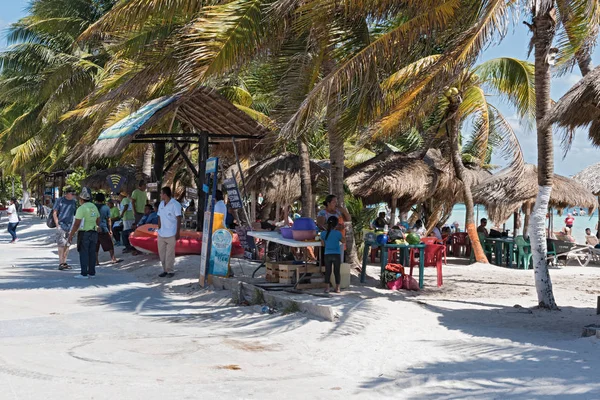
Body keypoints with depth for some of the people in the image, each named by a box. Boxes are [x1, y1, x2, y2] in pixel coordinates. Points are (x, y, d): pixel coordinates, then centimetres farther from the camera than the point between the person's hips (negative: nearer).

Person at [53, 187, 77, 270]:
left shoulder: (74, 202, 11)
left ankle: (64, 262, 13)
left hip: (70, 226, 5)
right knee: (61, 244, -10)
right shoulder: (60, 200, -2)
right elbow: (54, 213, -2)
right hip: (61, 225, -5)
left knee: (67, 245, 6)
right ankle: (60, 263, -10)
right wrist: (57, 225, -9)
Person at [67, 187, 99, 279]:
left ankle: (84, 273, -4)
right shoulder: (94, 207, 10)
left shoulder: (81, 208, -14)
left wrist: (71, 235, -12)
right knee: (92, 253, 9)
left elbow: (76, 224, -17)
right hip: (94, 232, 7)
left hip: (84, 233, -7)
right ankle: (92, 273, 11)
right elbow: (98, 221, 17)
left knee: (83, 253, -3)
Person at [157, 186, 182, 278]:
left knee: (170, 253, -2)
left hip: (171, 234, -7)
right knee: (162, 253, 8)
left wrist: (178, 233, -13)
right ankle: (165, 270, 17)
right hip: (161, 234, 7)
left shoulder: (175, 204, -9)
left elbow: (179, 219, -10)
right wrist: (159, 229, 11)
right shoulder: (161, 204, 11)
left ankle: (170, 270, 6)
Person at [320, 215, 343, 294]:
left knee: (327, 271, 7)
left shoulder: (323, 233, -2)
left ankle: (327, 287, 4)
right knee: (337, 271, 7)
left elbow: (323, 244, 8)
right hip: (337, 255, -1)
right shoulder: (338, 233, -10)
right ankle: (337, 288, 10)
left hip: (327, 254, 1)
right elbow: (343, 241, 7)